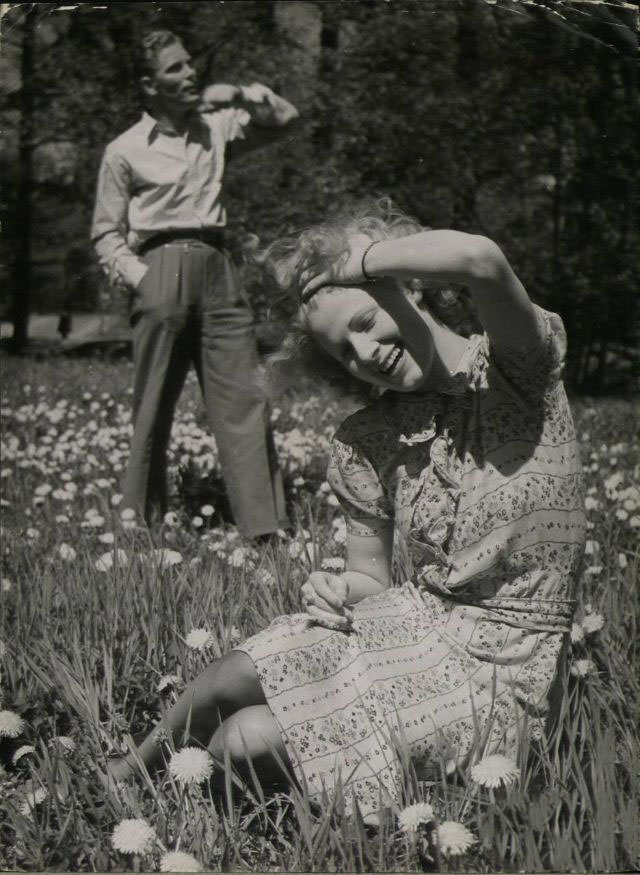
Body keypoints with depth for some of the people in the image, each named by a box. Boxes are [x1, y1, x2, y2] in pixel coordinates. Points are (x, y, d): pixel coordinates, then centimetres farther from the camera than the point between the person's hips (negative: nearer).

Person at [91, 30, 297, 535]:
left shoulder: (215, 127, 16)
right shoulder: (124, 152, 6)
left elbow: (286, 119, 17)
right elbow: (107, 234, 7)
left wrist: (242, 95, 1)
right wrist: (139, 279, -7)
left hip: (218, 266, 3)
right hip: (162, 267, -3)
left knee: (243, 399, -5)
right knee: (154, 409, -1)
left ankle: (265, 527, -7)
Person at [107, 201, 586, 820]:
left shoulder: (520, 372, -10)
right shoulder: (362, 443, 5)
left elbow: (482, 261, -32)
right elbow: (372, 579, 13)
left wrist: (360, 259, -16)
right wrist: (336, 588, -12)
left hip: (498, 673, -5)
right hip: (402, 627, 5)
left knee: (251, 740, -19)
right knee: (231, 681, -19)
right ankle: (132, 772, 14)